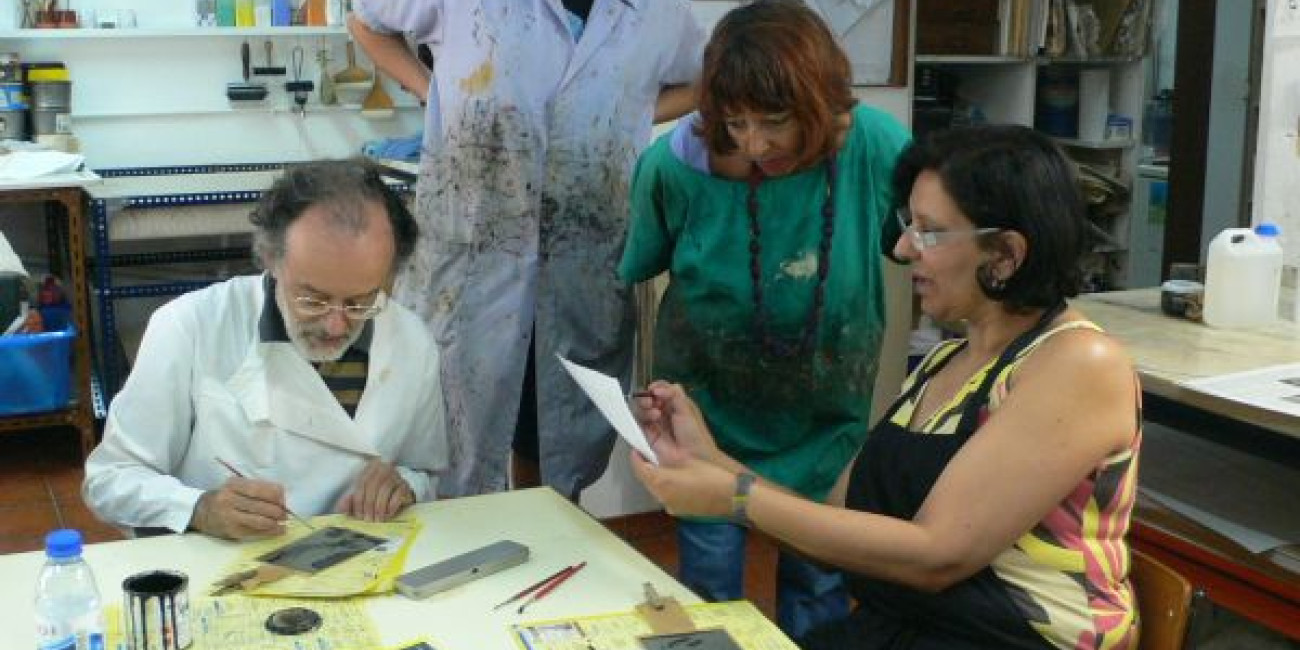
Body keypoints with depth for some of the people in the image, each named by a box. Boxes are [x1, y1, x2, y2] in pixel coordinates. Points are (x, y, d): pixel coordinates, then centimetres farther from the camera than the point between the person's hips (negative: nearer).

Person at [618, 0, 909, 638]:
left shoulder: (877, 146, -23)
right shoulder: (675, 163, -23)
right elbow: (633, 273, -3)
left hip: (828, 420, 1)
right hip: (711, 418, -1)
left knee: (820, 587, 15)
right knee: (711, 595, 10)